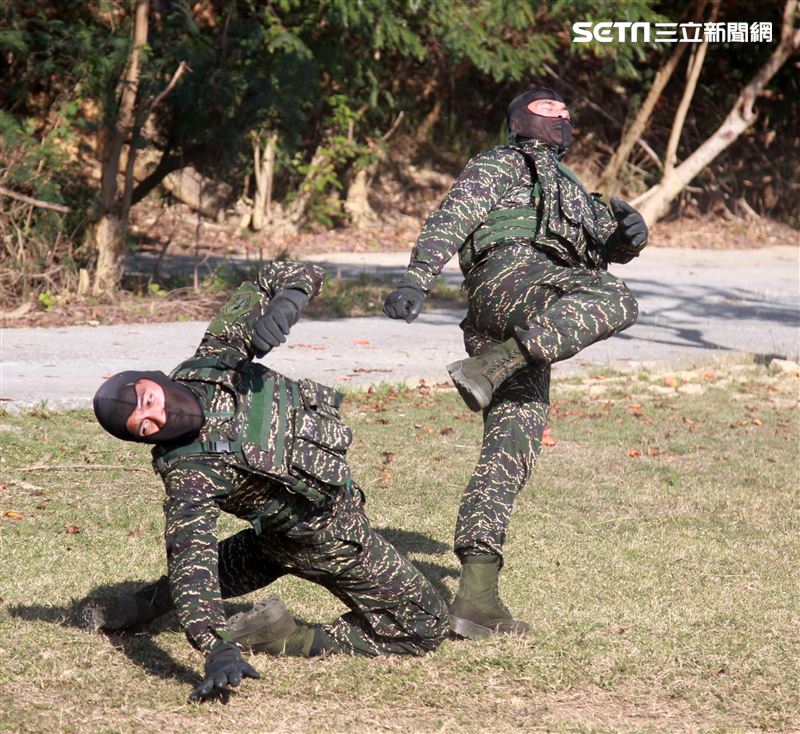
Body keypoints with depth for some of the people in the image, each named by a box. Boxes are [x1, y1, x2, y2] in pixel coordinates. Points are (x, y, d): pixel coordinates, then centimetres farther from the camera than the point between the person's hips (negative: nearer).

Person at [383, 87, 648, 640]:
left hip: (528, 334, 7)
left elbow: (615, 247, 35)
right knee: (616, 301, -32)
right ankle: (488, 366, -38)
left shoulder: (569, 192, 41)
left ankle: (476, 598, -9)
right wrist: (417, 280, -14)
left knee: (510, 455, -3)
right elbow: (451, 220, 3)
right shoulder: (501, 165, 18)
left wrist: (630, 231, 9)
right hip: (510, 273, -7)